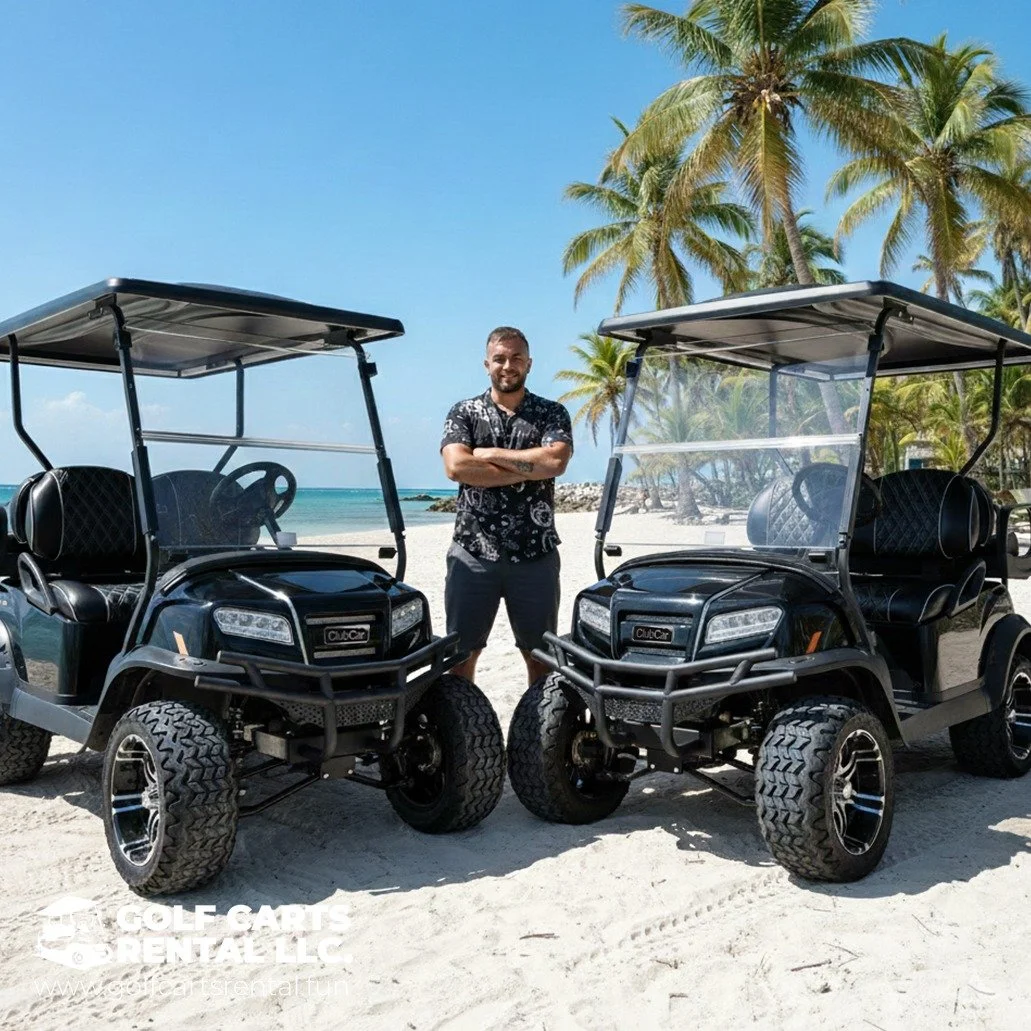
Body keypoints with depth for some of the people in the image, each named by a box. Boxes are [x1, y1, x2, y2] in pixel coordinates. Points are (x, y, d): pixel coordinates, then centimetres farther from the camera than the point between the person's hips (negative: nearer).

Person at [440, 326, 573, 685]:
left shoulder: (551, 413, 7)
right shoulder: (464, 413, 7)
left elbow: (556, 461, -13)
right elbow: (456, 467, -11)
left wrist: (491, 455, -8)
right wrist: (529, 469, -11)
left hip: (535, 555, 0)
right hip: (473, 552, 0)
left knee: (540, 653, 9)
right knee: (461, 652, 5)